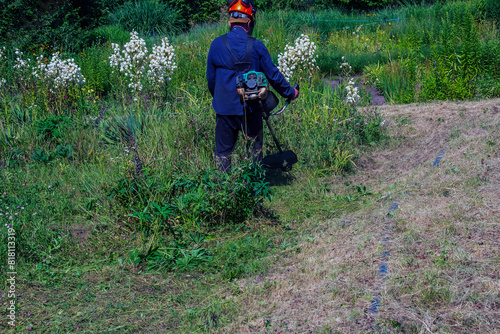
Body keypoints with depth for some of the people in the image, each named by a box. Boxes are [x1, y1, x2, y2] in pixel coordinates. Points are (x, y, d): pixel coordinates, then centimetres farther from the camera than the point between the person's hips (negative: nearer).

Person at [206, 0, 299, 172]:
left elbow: (211, 78, 5)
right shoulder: (257, 46, -7)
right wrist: (290, 93, 16)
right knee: (255, 149, 14)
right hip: (250, 108, 0)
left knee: (223, 151, 12)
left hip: (224, 108, 0)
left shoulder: (217, 44, -4)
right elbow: (273, 75, 0)